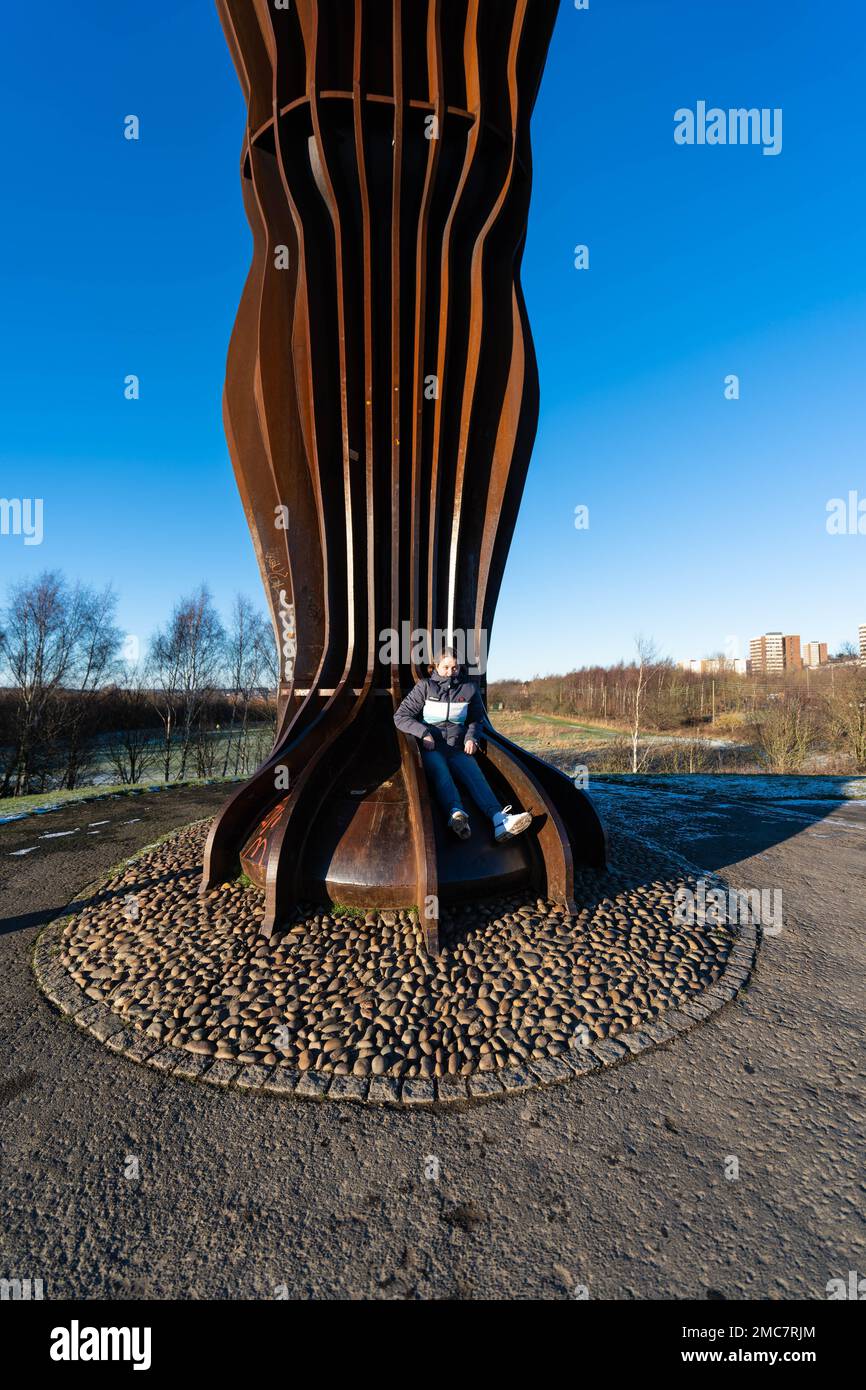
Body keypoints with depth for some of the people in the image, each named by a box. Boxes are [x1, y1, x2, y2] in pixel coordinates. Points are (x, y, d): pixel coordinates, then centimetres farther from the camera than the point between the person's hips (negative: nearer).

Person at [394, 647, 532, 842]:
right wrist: (423, 733, -13)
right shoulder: (425, 687, 7)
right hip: (431, 748, -2)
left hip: (458, 749, 2)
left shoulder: (468, 689, 14)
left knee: (475, 775, -29)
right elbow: (401, 717, 3)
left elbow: (477, 719, 27)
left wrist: (471, 737, 6)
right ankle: (456, 815, -64)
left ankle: (500, 820, -54)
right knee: (441, 773, -36)